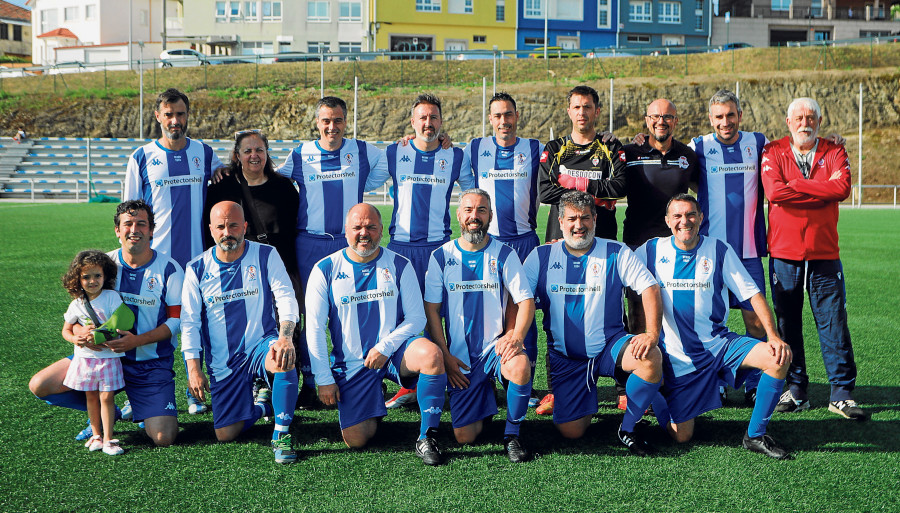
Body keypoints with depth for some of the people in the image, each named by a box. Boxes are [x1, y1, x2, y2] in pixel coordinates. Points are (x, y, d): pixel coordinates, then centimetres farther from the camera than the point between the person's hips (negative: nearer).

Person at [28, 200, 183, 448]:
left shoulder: (169, 269, -6)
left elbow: (177, 320, -8)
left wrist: (137, 341, -23)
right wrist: (81, 331, -18)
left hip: (152, 363, -3)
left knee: (164, 438, -18)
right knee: (39, 385, -12)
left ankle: (139, 409, 19)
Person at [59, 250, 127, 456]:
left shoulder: (112, 297, -8)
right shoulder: (76, 305, 2)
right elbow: (66, 330, 12)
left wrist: (100, 337, -23)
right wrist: (75, 339, -10)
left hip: (108, 356, -3)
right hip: (85, 358, 3)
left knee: (107, 396, -4)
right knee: (91, 396, 10)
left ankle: (108, 439, 2)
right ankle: (96, 435, 24)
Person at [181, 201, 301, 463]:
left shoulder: (266, 256, -4)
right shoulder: (197, 269, 0)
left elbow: (286, 298, -12)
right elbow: (189, 322, 3)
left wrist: (285, 337, -31)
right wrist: (193, 369, -5)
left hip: (261, 345, -2)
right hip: (222, 363, 2)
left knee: (284, 360, -39)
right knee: (225, 435, -4)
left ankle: (281, 434, -19)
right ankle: (260, 406, 30)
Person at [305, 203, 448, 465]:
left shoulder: (399, 266, 1)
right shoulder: (326, 270, -1)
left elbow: (417, 317, -1)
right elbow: (314, 328, -1)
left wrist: (385, 347, -16)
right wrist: (324, 379, -5)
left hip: (394, 351, 0)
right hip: (352, 364, 0)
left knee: (431, 354, -34)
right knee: (355, 439, -12)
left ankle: (427, 437, -21)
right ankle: (374, 408, 25)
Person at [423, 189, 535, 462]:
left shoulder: (504, 254, 1)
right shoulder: (441, 257, 2)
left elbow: (526, 300, -3)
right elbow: (431, 309, 2)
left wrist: (516, 337, -21)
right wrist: (445, 356, -5)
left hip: (496, 346, -1)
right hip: (460, 357, 1)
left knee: (521, 367, -37)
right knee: (463, 437, -7)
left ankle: (512, 434, -11)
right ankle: (485, 404, 29)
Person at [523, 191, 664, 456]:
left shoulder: (617, 253, -1)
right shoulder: (542, 256, 3)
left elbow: (650, 288, -7)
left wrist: (652, 333, -21)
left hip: (609, 345, 0)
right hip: (564, 357, 1)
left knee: (651, 358, -32)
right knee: (570, 431, -8)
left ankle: (628, 428, -9)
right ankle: (587, 400, 30)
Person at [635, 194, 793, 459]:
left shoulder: (719, 250, -1)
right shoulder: (652, 250, 0)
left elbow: (753, 294, -2)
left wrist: (774, 336, -14)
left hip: (718, 343, 1)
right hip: (676, 355, -1)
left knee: (779, 358, -24)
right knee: (680, 436, -6)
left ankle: (755, 435, -7)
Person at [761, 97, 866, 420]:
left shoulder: (834, 152, 6)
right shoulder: (773, 152, 3)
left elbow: (842, 187, -13)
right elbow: (774, 191, -15)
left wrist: (796, 185, -12)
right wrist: (821, 191, -11)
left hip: (824, 254, 0)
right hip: (784, 254, 0)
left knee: (834, 323, 0)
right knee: (787, 324, 5)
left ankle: (842, 393, 6)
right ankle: (795, 390, 16)